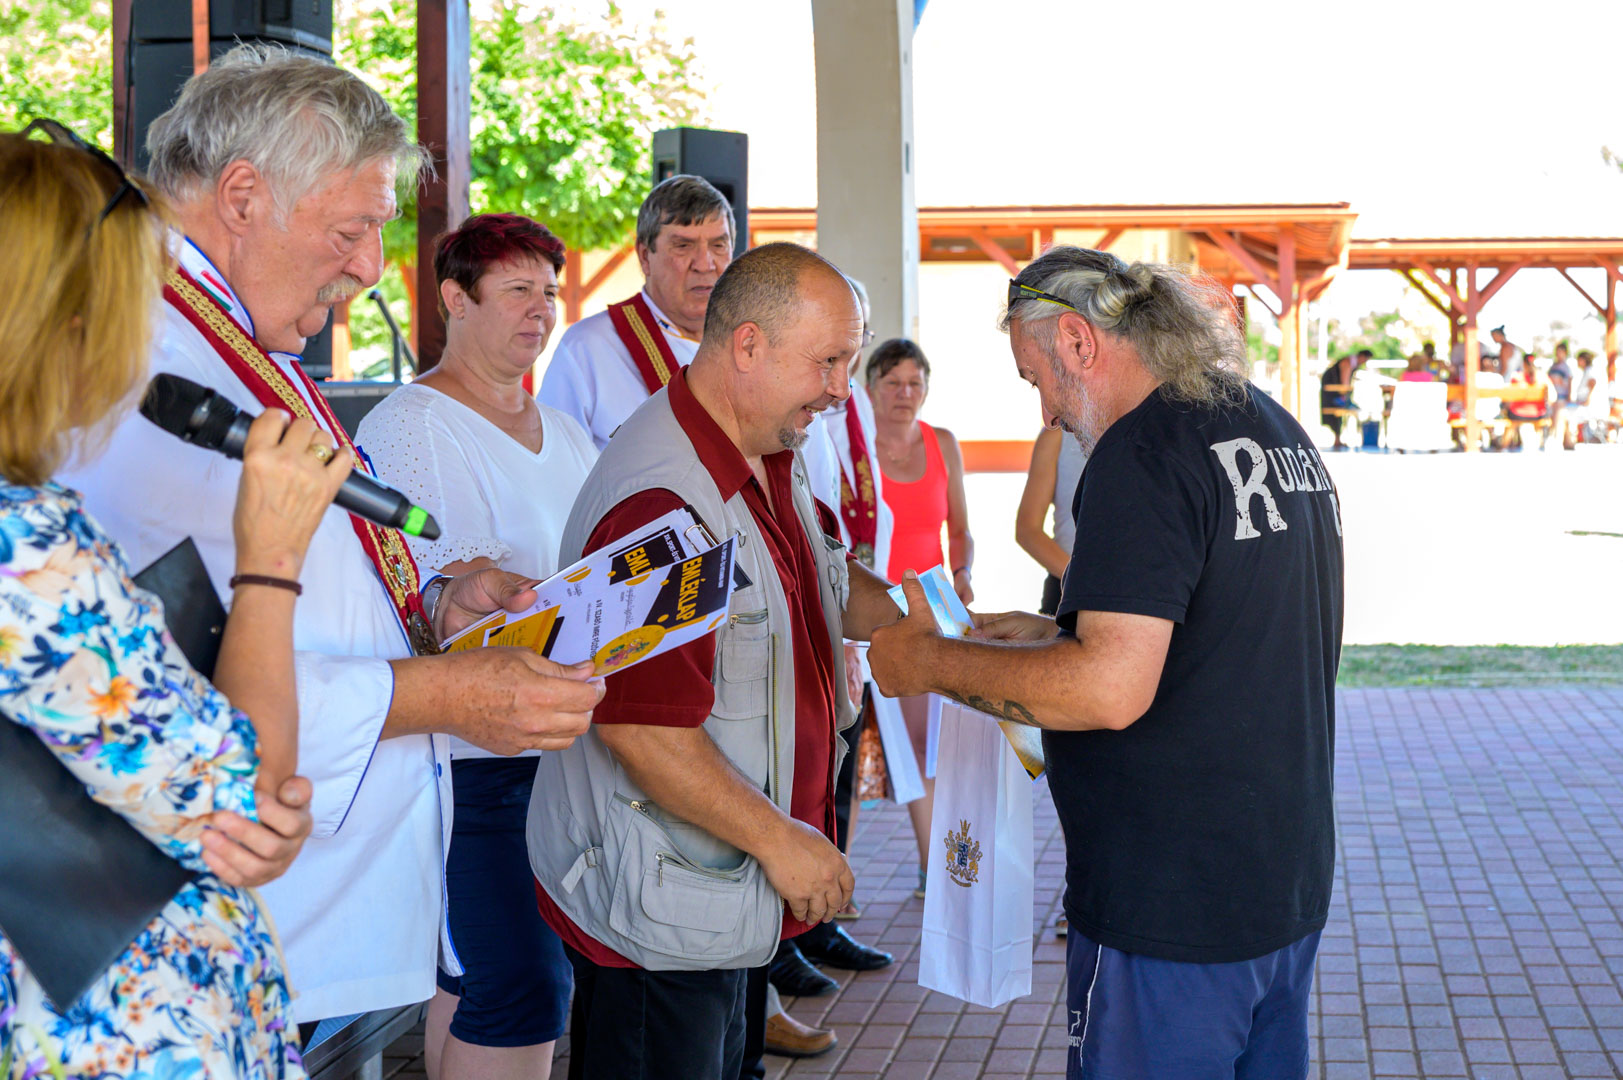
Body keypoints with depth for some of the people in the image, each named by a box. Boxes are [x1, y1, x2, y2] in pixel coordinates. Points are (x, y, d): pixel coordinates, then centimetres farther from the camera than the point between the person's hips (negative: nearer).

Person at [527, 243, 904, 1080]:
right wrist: (779, 840, -19)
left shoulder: (773, 464, 8)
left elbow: (831, 587, 26)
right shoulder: (660, 500, -26)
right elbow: (637, 726, -28)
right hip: (658, 917, -10)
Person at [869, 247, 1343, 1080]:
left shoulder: (1143, 452, -18)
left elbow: (1111, 690, -26)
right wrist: (1053, 635, 18)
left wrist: (932, 661, -14)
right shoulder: (1280, 432, 12)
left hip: (1171, 910, -9)